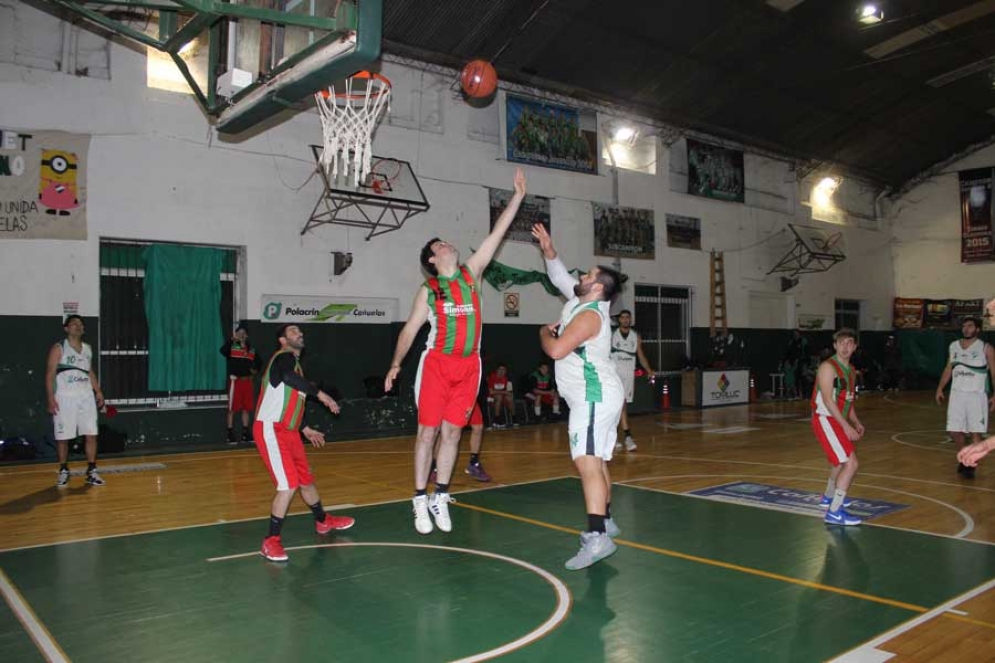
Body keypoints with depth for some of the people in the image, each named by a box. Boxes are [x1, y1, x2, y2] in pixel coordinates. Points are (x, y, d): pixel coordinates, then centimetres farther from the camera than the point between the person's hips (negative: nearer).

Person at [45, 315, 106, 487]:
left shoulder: (88, 349, 14)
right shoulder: (58, 349, -2)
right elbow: (50, 374, -6)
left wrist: (98, 391, 10)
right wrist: (51, 399, -14)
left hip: (86, 396, 4)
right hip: (65, 397, -4)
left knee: (91, 434, 0)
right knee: (63, 437, 2)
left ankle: (91, 471, 6)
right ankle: (63, 471, 16)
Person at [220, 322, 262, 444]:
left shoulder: (251, 348, 11)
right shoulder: (232, 346, -5)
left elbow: (259, 361, 27)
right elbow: (223, 350, -29)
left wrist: (255, 370, 10)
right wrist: (232, 340, -35)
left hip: (247, 380, 5)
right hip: (235, 380, -5)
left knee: (247, 408, 10)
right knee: (232, 408, -2)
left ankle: (246, 434, 19)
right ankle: (230, 434, 5)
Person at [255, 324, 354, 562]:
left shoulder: (294, 362, 20)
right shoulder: (284, 357, -10)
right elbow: (289, 377, -36)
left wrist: (306, 430, 29)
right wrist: (320, 394, -31)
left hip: (288, 431, 10)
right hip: (271, 430, -10)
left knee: (306, 479, 20)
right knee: (288, 485, -16)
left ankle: (323, 522, 41)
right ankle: (271, 542, -4)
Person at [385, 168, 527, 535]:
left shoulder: (471, 273, 9)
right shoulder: (428, 290, 4)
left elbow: (497, 234, 7)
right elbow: (410, 329, 6)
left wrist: (518, 195, 5)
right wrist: (396, 364, -3)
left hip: (468, 366, 2)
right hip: (437, 364, -2)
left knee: (452, 432, 7)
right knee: (427, 431, 0)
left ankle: (441, 498, 17)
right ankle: (420, 500, 10)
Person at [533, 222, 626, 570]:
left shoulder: (590, 315, -15)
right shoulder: (581, 300, 13)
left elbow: (556, 350, -21)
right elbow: (559, 276, 23)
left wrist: (545, 332, -1)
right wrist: (548, 249, 9)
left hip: (594, 397, -11)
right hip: (597, 396, 11)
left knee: (587, 463, -19)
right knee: (596, 462, 19)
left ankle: (597, 537, -26)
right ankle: (605, 521, 31)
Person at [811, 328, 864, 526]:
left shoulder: (850, 370, 13)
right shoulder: (828, 367, -15)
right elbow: (827, 400, -23)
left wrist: (856, 422, 12)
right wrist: (846, 426, -26)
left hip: (837, 420, 10)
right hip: (825, 420, -10)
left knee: (843, 460, 27)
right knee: (851, 463, -17)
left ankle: (829, 497, 47)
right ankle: (834, 512, -15)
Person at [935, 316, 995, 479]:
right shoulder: (953, 346, 10)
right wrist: (940, 388, 10)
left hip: (976, 395, -4)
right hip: (957, 394, 4)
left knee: (976, 432, -5)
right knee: (954, 430, 6)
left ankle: (971, 466, 3)